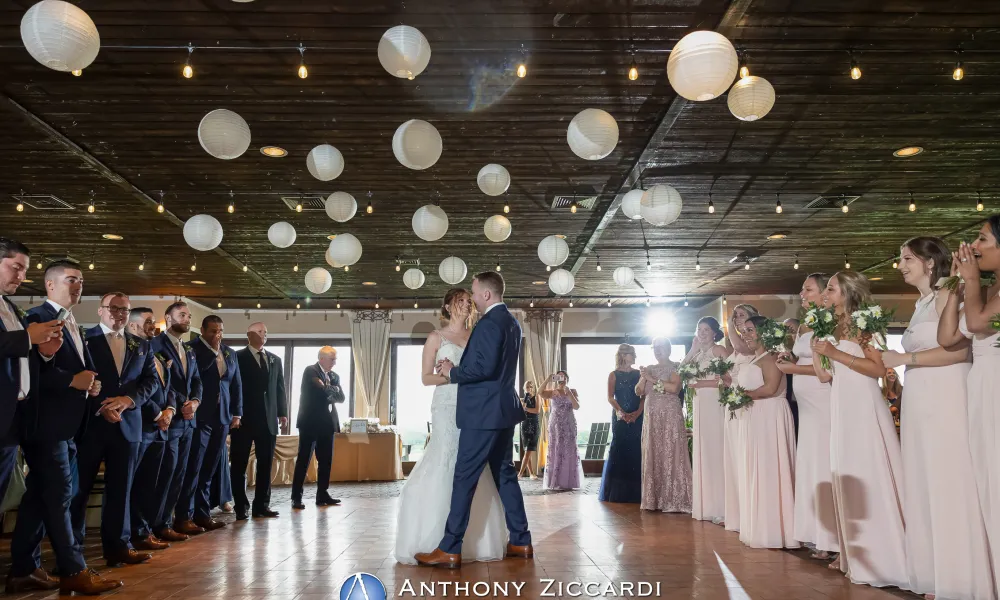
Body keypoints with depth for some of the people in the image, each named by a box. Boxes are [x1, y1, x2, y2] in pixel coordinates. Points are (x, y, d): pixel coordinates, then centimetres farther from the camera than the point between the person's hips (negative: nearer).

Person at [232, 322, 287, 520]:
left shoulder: (275, 359, 15)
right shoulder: (237, 357, -1)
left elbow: (280, 387, 13)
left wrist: (283, 413, 5)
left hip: (268, 419, 5)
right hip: (244, 418, -5)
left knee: (266, 463, 6)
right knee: (240, 463, 3)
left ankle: (261, 505, 13)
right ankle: (241, 506, 10)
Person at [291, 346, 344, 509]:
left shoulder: (334, 376, 14)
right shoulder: (310, 371, -8)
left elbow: (341, 397, 6)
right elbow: (323, 390, -21)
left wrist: (329, 391, -11)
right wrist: (334, 390, -2)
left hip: (327, 423, 7)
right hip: (310, 422, -7)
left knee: (326, 460, 9)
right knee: (303, 460, -3)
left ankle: (322, 494, 17)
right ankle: (296, 497, 1)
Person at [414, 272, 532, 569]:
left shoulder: (490, 322, -16)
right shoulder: (511, 321, 15)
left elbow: (485, 367, -25)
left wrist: (452, 372, -10)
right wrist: (458, 367, 11)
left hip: (483, 413, -10)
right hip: (503, 410, 10)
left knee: (464, 479, -4)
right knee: (505, 475, 14)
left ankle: (450, 550, 1)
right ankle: (521, 542, 20)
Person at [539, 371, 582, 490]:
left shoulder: (573, 391, 4)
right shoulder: (552, 392, 4)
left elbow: (577, 407, -8)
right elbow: (540, 393, -14)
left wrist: (569, 393, -17)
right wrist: (548, 379, -20)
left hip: (569, 426, 0)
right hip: (555, 425, 0)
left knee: (569, 451, 0)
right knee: (555, 451, 0)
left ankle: (568, 481, 4)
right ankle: (555, 482, 3)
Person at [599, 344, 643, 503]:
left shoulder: (638, 374, 11)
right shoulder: (613, 375, 5)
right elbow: (610, 397, -2)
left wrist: (637, 413, -12)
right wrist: (622, 413, -16)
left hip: (637, 417, 2)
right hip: (620, 417, -2)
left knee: (636, 451, -2)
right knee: (619, 449, -5)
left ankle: (635, 492, 3)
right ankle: (617, 492, 0)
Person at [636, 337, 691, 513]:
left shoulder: (674, 368, 1)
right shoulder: (649, 369, 17)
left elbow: (674, 387, -16)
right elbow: (638, 391, 12)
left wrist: (653, 380, -13)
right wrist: (643, 378, -6)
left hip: (670, 415, -5)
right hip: (652, 417, 6)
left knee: (670, 455, -7)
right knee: (653, 456, 4)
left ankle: (673, 500, -4)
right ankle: (655, 499, 7)